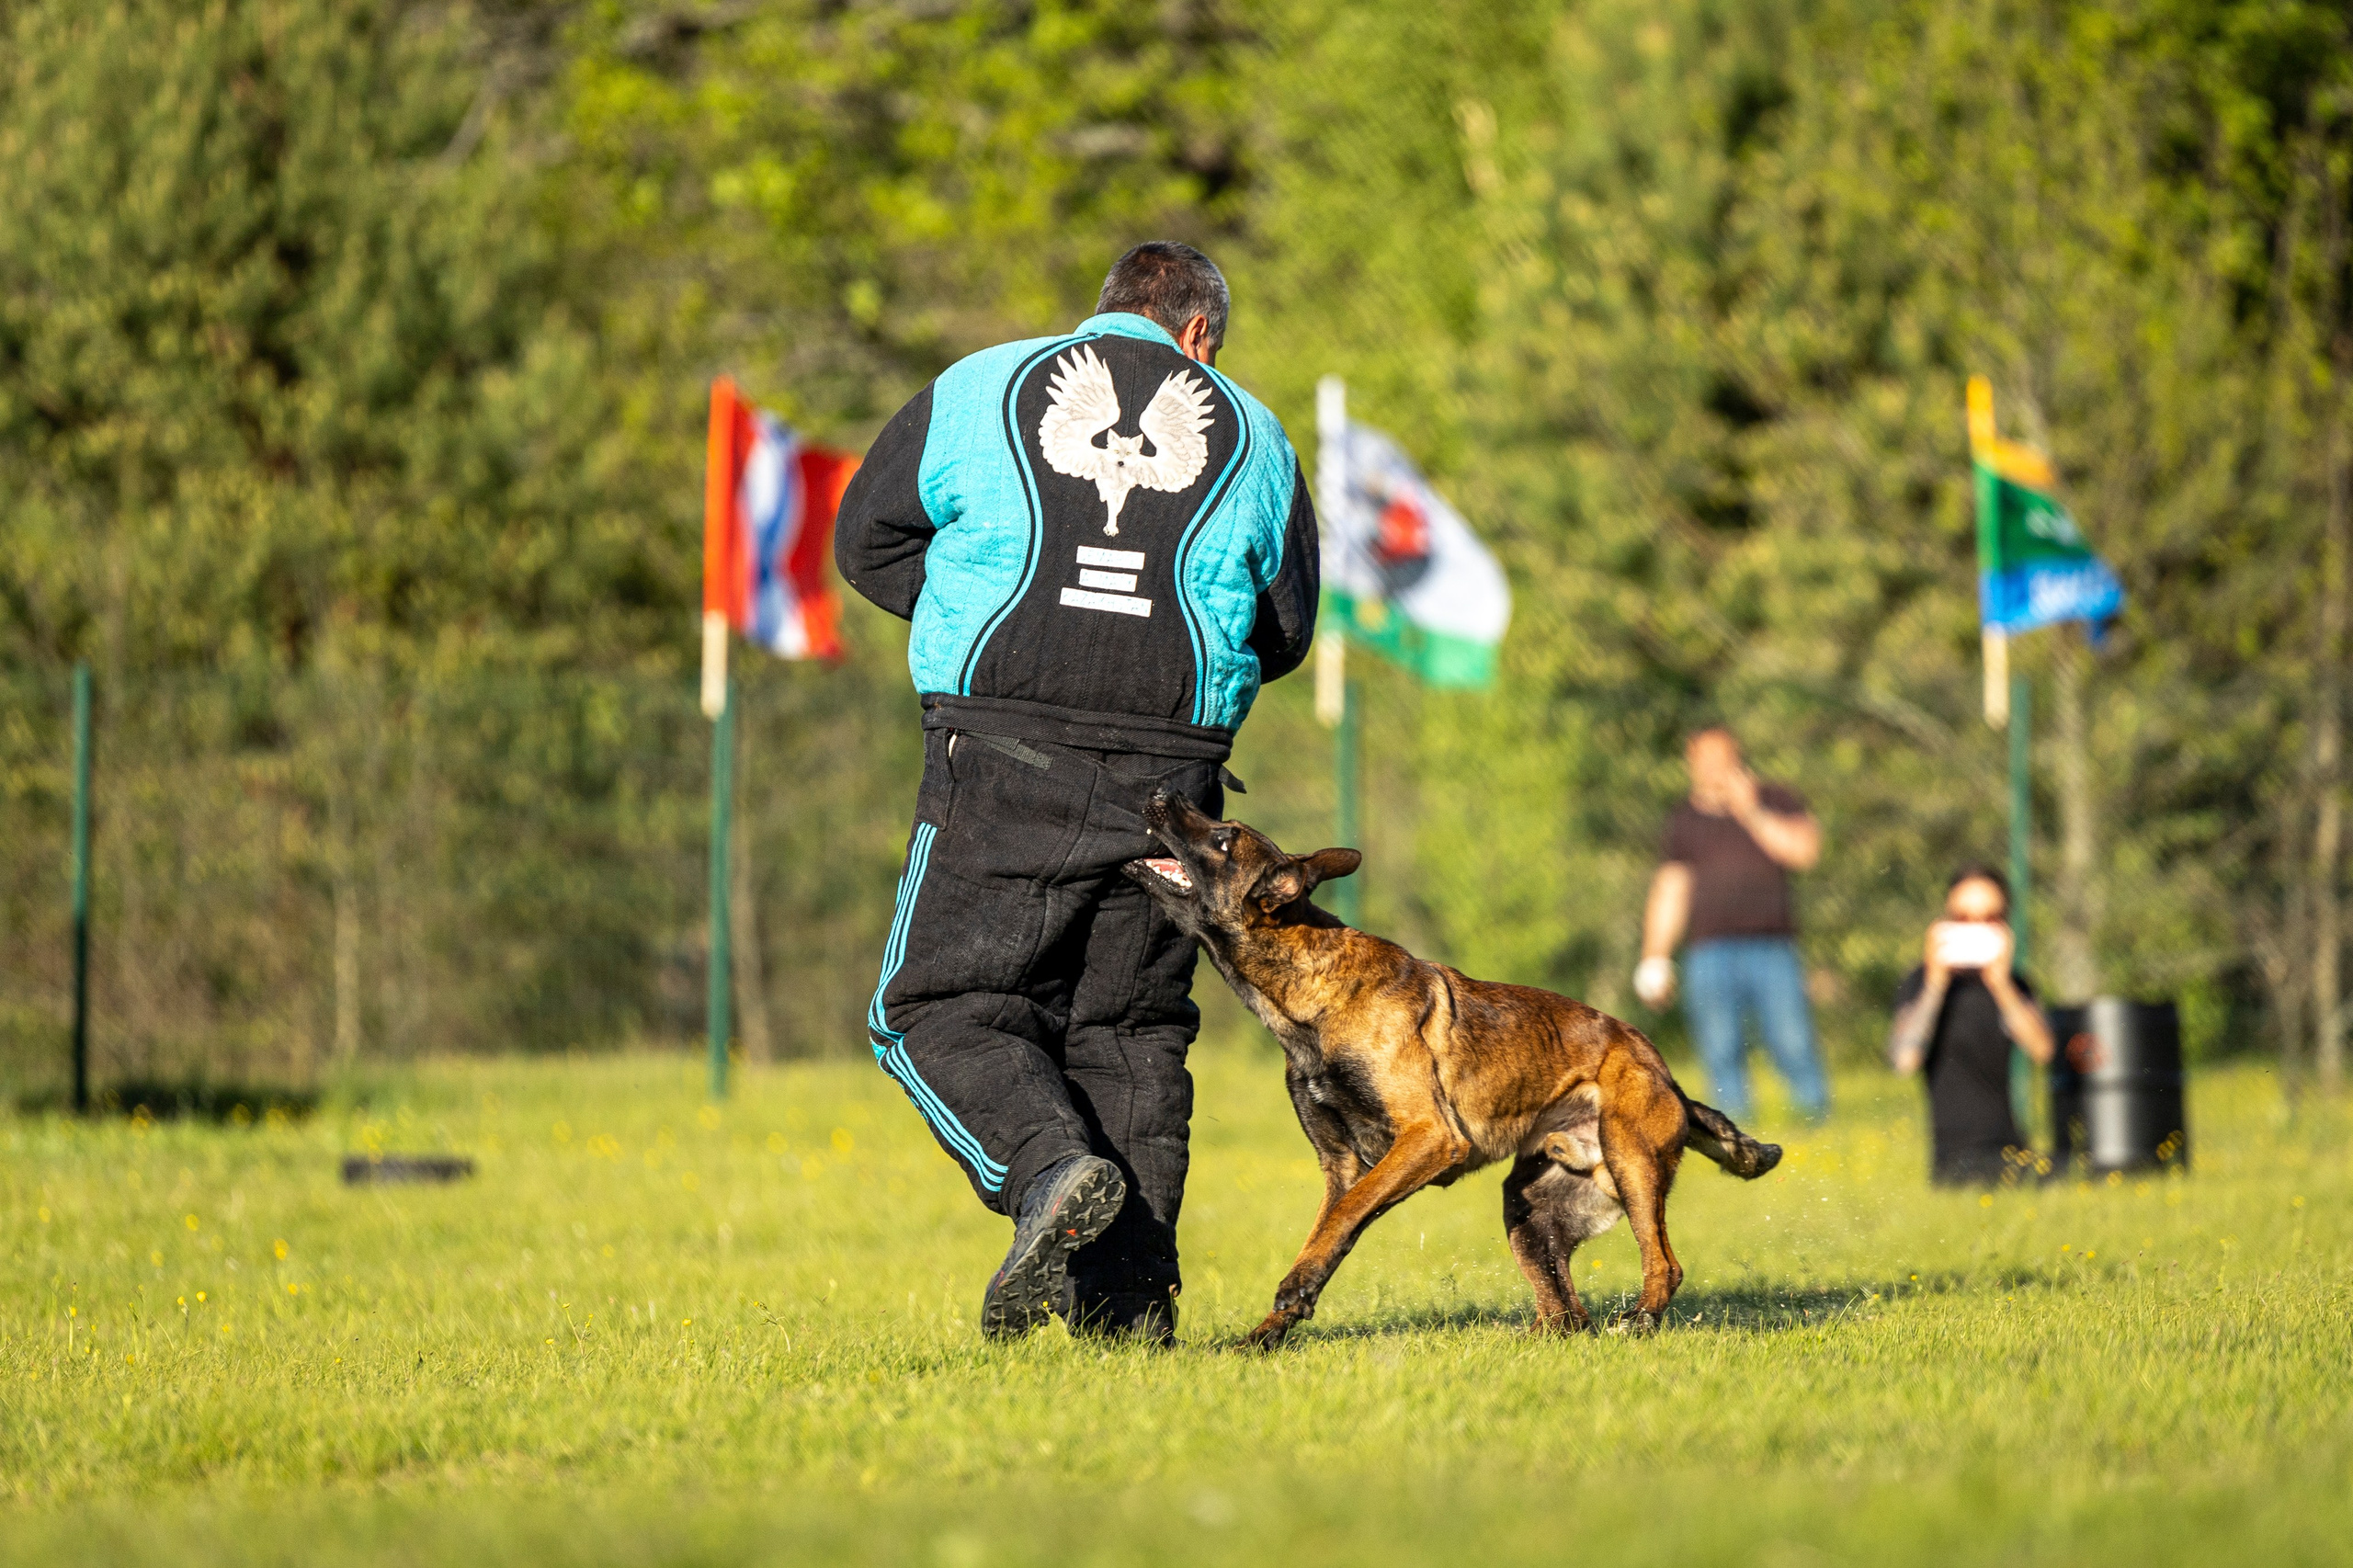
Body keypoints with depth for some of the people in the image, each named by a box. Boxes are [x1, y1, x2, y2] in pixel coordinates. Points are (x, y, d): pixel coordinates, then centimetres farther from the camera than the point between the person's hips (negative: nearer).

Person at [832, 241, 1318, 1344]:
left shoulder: (978, 392, 7)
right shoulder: (1249, 436, 12)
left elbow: (864, 541, 12)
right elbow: (1285, 633, 17)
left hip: (1006, 761, -2)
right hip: (1166, 782, 2)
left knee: (941, 1005, 4)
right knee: (1130, 1031, 9)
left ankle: (1050, 1167, -21)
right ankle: (1129, 1296, 3)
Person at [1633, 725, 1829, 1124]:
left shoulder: (1775, 802, 12)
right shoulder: (1684, 822, 17)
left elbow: (1804, 850, -3)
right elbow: (1669, 892, 17)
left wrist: (1751, 813, -7)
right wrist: (1654, 959, 8)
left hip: (1773, 951, -2)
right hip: (1710, 953, 2)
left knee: (1795, 1047, -10)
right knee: (1721, 1057, -5)